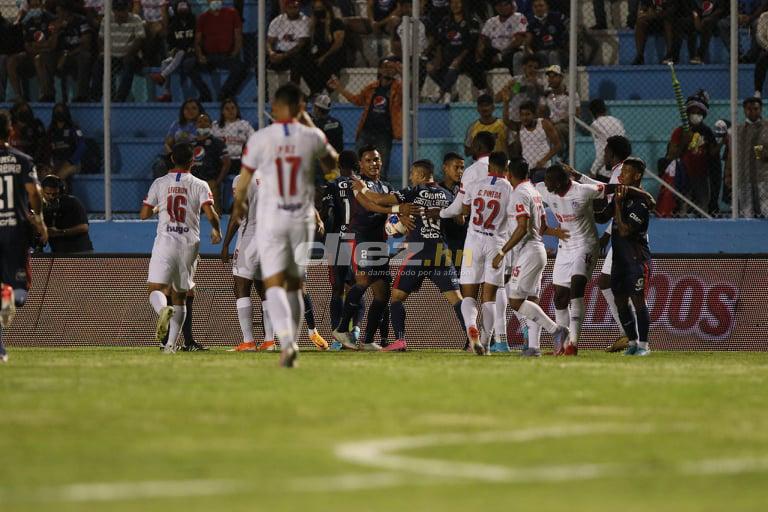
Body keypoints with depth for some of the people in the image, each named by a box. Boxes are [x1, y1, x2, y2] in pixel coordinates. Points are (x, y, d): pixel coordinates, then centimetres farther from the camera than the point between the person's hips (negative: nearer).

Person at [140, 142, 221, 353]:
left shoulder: (159, 183, 5)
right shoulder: (200, 186, 2)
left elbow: (144, 214, 5)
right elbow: (210, 213, -10)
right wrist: (216, 230, 11)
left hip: (165, 241, -1)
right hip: (189, 243, 1)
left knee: (156, 288, -7)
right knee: (180, 295, 12)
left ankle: (163, 310, -43)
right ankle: (171, 343, 4)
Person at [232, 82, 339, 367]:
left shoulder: (260, 139, -7)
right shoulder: (311, 137, -2)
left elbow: (244, 180, 6)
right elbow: (332, 164, 19)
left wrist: (239, 205, 27)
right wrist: (309, 124, 20)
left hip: (271, 218, -2)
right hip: (302, 218, 2)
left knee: (274, 283, -6)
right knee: (295, 284, 16)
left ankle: (286, 340, -27)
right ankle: (291, 342, 15)